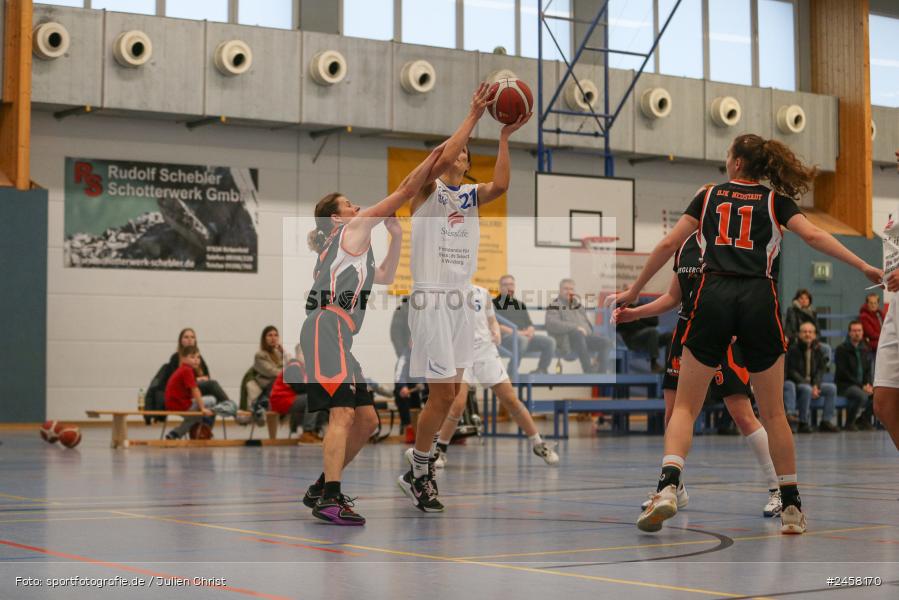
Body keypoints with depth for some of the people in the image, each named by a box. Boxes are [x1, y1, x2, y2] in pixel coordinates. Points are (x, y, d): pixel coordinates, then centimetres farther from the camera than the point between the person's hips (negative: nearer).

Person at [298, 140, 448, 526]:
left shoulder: (343, 248, 32)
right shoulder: (356, 227, 6)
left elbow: (385, 277, 41)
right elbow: (405, 191, 5)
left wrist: (396, 237, 31)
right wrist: (436, 156, 12)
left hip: (337, 336, 10)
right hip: (327, 328, -10)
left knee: (366, 420, 12)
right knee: (343, 413, -20)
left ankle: (321, 488, 18)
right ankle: (330, 499, -27)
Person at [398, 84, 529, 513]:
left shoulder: (471, 196, 13)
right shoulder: (428, 189, -2)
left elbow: (500, 186, -8)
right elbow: (441, 158, -23)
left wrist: (505, 136, -10)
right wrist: (474, 116, -18)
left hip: (459, 300, 7)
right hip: (430, 299, -7)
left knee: (450, 391, 10)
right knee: (442, 393, -10)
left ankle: (422, 464, 23)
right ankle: (419, 475, 2)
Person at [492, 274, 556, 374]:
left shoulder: (520, 304, 27)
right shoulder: (494, 303, 6)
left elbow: (530, 324, 22)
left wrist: (530, 331, -4)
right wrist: (515, 332, -17)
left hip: (523, 336, 6)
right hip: (505, 337, -6)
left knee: (549, 341, -13)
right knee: (522, 340, -39)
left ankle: (541, 370, -5)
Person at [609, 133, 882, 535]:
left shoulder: (709, 195, 15)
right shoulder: (776, 200, 13)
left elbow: (668, 245, 12)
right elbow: (812, 235, -3)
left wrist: (634, 291, 19)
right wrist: (864, 267, -3)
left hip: (713, 295, 0)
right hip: (759, 299, 0)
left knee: (685, 406, 4)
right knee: (773, 412, 11)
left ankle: (668, 487, -19)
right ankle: (792, 509, 13)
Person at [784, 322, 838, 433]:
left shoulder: (818, 350, 7)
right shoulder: (793, 349, -8)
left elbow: (821, 370, 4)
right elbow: (791, 372, -11)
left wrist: (816, 385, -15)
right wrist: (807, 384, -20)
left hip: (813, 384, 5)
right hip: (795, 383, -5)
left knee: (832, 388, -16)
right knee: (807, 389, -36)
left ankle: (826, 421, -13)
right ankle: (804, 423, -27)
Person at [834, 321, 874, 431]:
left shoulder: (865, 350, 13)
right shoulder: (841, 349, -7)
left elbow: (868, 371, 15)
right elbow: (843, 372, -13)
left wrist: (868, 384, -7)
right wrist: (861, 386, -18)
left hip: (861, 384, 6)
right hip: (844, 384, -6)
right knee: (862, 395, -34)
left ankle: (862, 419, 1)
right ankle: (850, 423, -13)